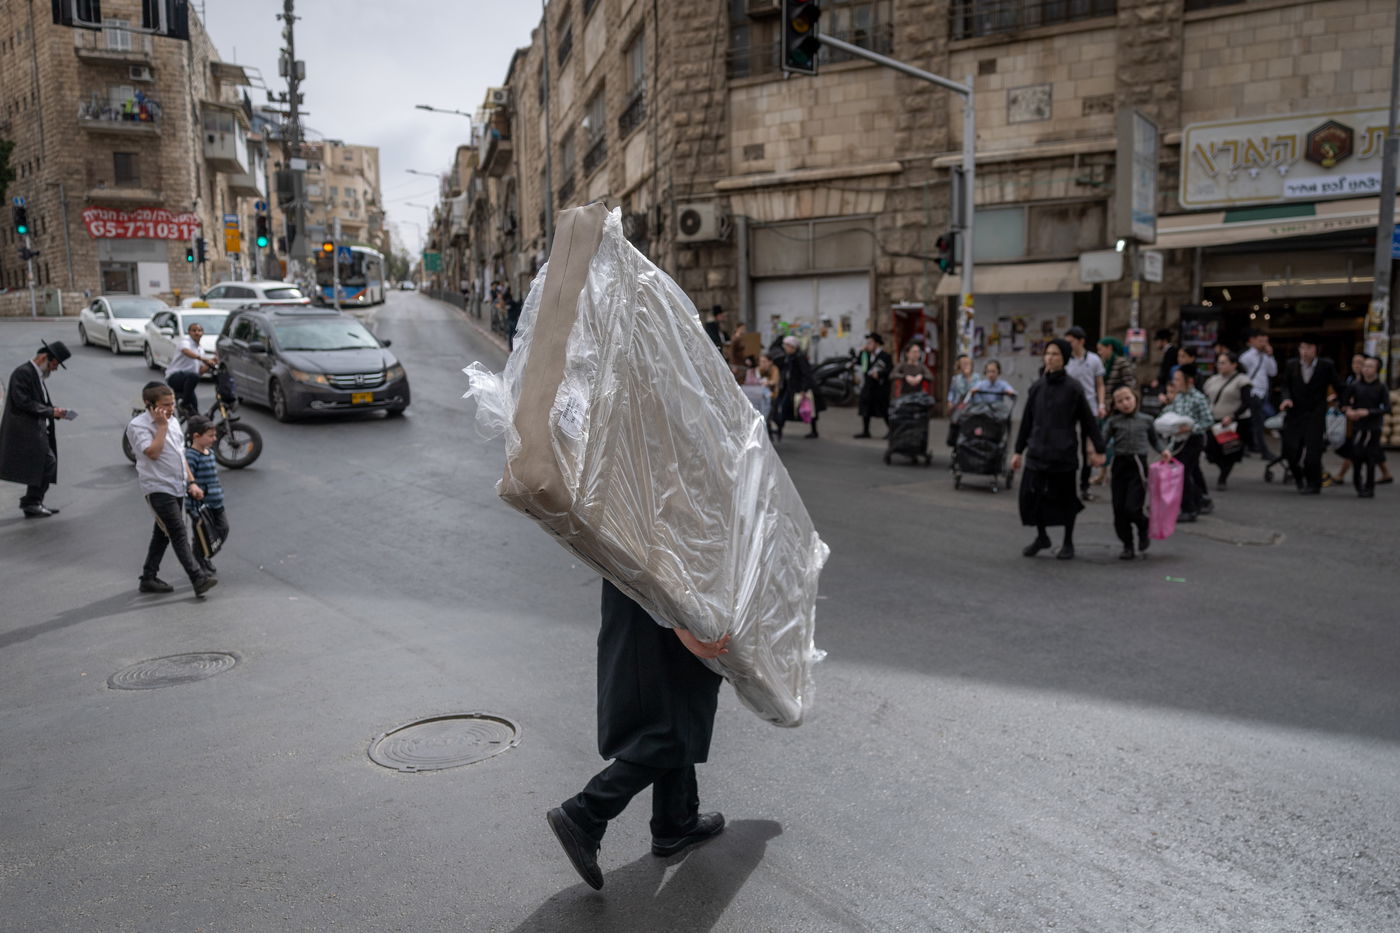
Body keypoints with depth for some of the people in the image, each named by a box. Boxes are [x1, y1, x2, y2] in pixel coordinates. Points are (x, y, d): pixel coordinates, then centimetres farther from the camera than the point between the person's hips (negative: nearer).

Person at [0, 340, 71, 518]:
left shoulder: (38, 374, 15)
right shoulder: (23, 373, -14)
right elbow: (24, 403, -21)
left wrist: (55, 410, 4)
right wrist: (50, 411, -17)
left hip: (37, 428, 10)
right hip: (25, 429, -10)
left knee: (45, 465, 11)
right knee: (47, 462, -12)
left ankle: (34, 503, 20)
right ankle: (31, 502, -2)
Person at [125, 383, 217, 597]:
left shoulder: (173, 421, 13)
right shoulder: (138, 425, -10)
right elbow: (152, 453, -24)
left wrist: (191, 482, 14)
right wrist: (161, 425, -19)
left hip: (177, 487, 8)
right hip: (158, 488, -8)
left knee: (163, 533, 14)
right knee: (178, 533, -13)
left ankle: (149, 579, 24)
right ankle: (198, 579, -19)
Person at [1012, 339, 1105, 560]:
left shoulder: (1073, 388, -4)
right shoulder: (1037, 386, 6)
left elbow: (1088, 420, 0)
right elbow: (1027, 420, 11)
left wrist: (1099, 450, -1)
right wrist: (1019, 451, 12)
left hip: (1063, 453, -3)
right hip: (1037, 451, 3)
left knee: (1065, 497, 5)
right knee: (1030, 494, -1)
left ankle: (1068, 543, 23)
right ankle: (1041, 536, 22)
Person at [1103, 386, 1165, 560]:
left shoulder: (1146, 420, 8)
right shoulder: (1113, 422, 5)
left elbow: (1154, 440, 21)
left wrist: (1163, 450, 2)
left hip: (1138, 466, -1)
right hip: (1119, 465, 1)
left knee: (1132, 508, -13)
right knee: (1119, 510, 3)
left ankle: (1144, 530, 20)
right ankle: (1127, 546, 19)